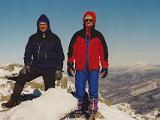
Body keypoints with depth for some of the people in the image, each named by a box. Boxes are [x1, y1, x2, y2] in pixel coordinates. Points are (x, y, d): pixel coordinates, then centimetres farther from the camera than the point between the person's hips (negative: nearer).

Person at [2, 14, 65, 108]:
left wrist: (59, 69, -2)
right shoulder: (33, 38, 8)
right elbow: (28, 52, 10)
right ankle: (12, 101, -3)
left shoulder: (54, 38, 3)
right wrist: (27, 64, -5)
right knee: (20, 79, -10)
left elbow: (60, 55, 5)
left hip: (50, 69, -2)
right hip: (36, 66, 2)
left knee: (49, 90, 1)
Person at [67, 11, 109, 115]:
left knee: (93, 90, -2)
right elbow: (71, 50, 8)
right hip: (80, 68, 0)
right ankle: (78, 110, 8)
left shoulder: (98, 35, 8)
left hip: (94, 68, 0)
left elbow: (104, 51, 9)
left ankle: (93, 110, 6)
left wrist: (105, 67, 5)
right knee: (79, 91, 1)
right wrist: (70, 64, 1)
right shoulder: (78, 35, 9)